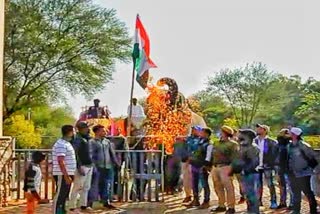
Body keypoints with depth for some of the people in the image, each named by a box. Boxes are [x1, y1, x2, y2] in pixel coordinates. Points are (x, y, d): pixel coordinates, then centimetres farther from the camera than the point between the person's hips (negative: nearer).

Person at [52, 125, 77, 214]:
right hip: (62, 175, -10)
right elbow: (61, 161, -23)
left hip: (67, 174, 10)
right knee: (59, 196, -6)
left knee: (64, 196, 15)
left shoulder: (67, 143, 15)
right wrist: (66, 176, -25)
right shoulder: (61, 144, -17)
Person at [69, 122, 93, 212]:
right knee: (77, 187, -6)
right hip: (82, 166, -9)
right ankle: (72, 207, 0)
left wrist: (92, 164, 17)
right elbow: (75, 154, -19)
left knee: (86, 187, 14)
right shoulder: (78, 139, -12)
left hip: (89, 166, 9)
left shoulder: (87, 138, 15)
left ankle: (83, 205, 23)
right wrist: (79, 167, -23)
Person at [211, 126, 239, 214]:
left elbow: (234, 157, -12)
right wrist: (213, 166, 18)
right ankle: (221, 205, 22)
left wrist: (230, 167, -22)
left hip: (225, 167, -8)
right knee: (218, 187, 12)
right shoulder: (218, 143, 21)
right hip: (215, 167, 8)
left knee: (228, 187, -7)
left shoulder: (232, 144, -3)